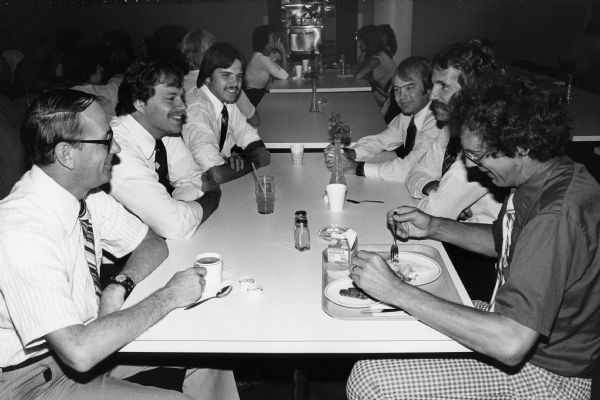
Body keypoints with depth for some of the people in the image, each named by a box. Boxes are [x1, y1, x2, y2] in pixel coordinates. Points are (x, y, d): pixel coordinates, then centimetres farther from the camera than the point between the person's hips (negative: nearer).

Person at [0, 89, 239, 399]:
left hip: (83, 334, 7)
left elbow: (153, 244, 3)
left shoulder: (86, 194, -8)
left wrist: (119, 286, -16)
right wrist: (167, 297, -28)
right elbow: (79, 352, -36)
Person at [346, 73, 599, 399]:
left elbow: (510, 343, -37)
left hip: (543, 372, -9)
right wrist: (433, 228, 0)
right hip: (514, 320, 9)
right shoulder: (541, 179, -2)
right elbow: (500, 241, 16)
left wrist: (398, 292, -33)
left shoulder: (557, 215, -32)